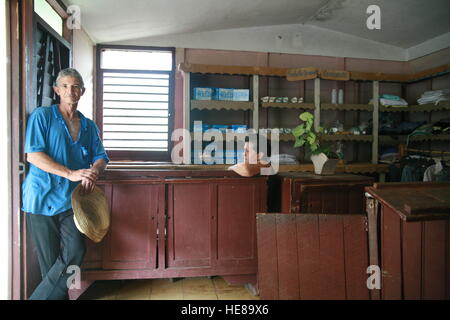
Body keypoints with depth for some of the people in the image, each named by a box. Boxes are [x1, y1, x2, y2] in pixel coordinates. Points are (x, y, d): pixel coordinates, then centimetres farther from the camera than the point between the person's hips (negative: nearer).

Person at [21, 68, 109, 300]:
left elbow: (101, 157, 11)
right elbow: (33, 154, -10)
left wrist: (94, 172, -14)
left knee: (75, 252, -10)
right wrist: (71, 174, -19)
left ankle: (40, 297, 5)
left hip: (71, 200, 3)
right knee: (50, 260, 3)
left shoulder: (89, 126, 13)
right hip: (42, 198, -3)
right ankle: (58, 295, 22)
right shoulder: (42, 116, 1)